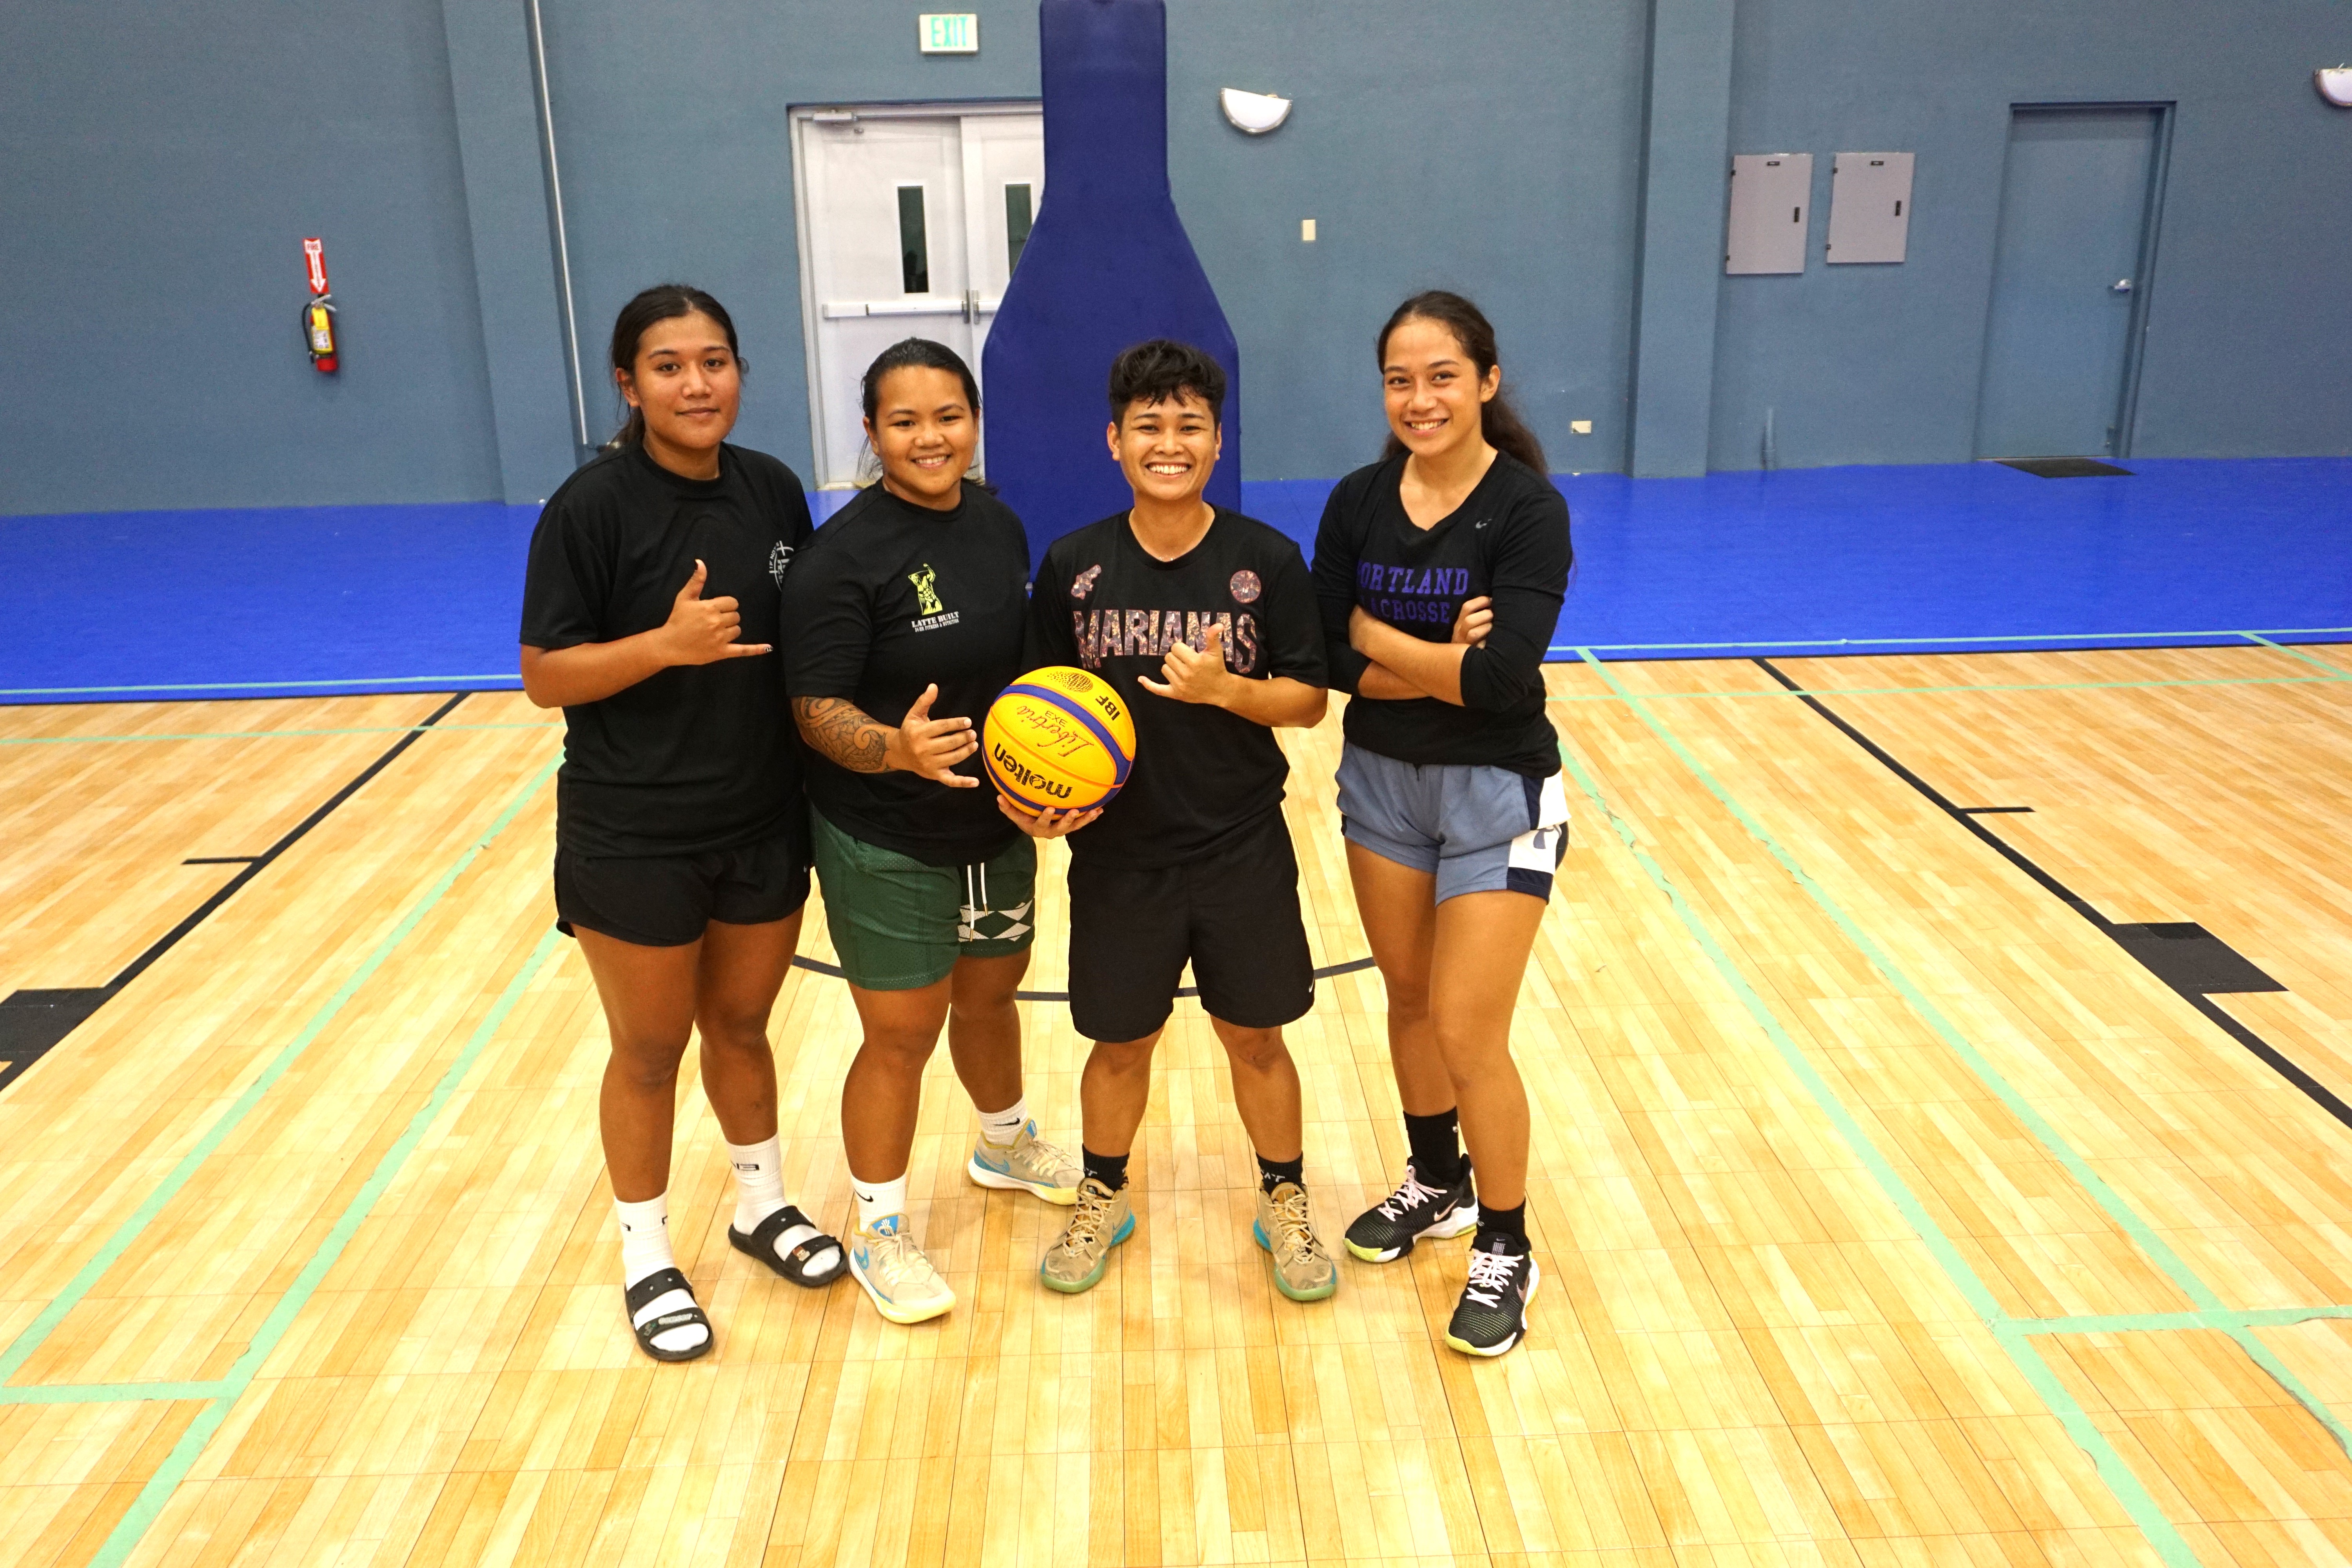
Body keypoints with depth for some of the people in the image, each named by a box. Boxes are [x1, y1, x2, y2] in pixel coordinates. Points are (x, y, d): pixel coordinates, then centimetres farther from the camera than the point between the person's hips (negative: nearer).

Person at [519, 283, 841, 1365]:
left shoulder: (773, 490, 0)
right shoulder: (592, 507, -14)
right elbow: (544, 676, -14)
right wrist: (665, 643, -28)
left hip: (765, 819, 4)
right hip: (633, 837, -4)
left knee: (741, 1024, 20)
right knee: (651, 1049, 11)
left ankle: (762, 1205, 42)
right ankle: (645, 1255, 31)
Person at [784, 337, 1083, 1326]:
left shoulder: (999, 526, 2)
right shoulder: (844, 556, -19)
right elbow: (817, 710, -20)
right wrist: (896, 747, -39)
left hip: (998, 826, 7)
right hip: (885, 844, -6)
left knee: (991, 991, 23)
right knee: (902, 1034, 3)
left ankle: (1005, 1146, 50)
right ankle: (880, 1234, 24)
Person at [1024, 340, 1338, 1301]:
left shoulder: (1266, 560, -7)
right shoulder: (1073, 565, -4)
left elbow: (1308, 700, -4)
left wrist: (1225, 687, -22)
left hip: (1243, 849, -1)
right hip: (1118, 851, 1)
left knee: (1255, 1037, 11)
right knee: (1121, 1041, 14)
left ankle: (1284, 1204, 33)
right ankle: (1103, 1199, 38)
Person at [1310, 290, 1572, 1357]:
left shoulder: (1529, 509, -16)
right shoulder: (1358, 504, -2)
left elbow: (1502, 677, -26)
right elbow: (1327, 660, -8)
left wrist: (1375, 635, -15)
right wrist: (1439, 662, -20)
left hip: (1497, 795, -5)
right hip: (1381, 781, 5)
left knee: (1467, 1032, -3)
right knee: (1408, 999, 18)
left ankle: (1505, 1250, 18)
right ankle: (1437, 1185, 41)